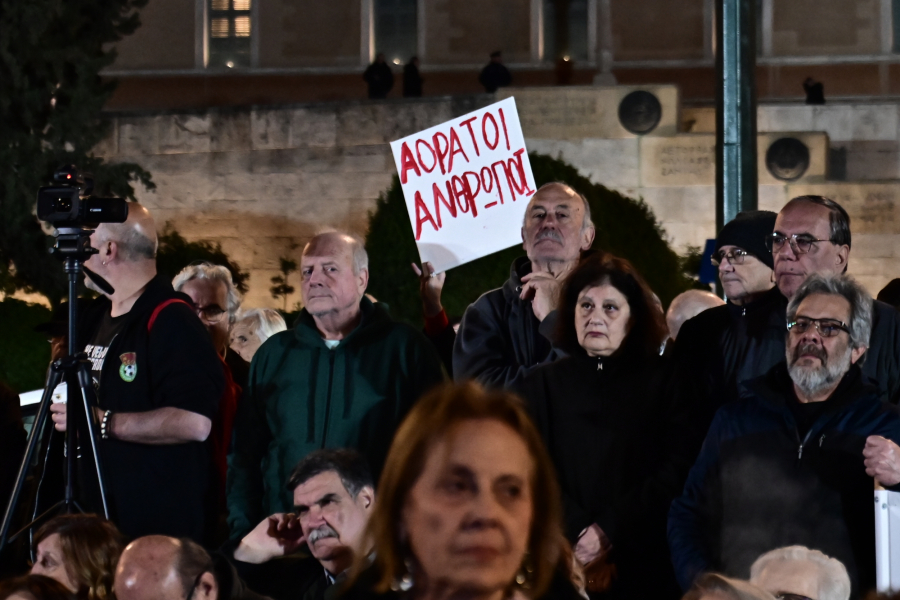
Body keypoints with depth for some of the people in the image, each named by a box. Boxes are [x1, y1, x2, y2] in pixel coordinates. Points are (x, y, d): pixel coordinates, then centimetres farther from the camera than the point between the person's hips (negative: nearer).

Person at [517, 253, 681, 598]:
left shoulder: (660, 384, 5)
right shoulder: (542, 384, 10)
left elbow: (671, 475, -4)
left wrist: (609, 530, -13)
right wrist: (578, 534, -14)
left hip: (640, 565, -1)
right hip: (561, 562, 1)